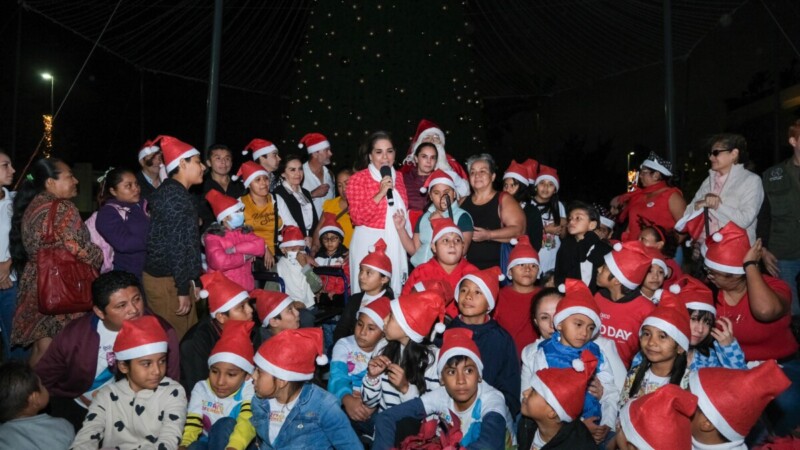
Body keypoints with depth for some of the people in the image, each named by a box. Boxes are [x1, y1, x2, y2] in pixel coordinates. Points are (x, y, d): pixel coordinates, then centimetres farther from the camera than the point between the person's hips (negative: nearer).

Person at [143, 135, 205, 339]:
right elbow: (176, 244, -20)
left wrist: (191, 281, 17)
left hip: (170, 276, 9)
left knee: (187, 335, 14)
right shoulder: (175, 195, -16)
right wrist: (183, 289, -19)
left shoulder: (173, 191, 14)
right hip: (167, 280, -9)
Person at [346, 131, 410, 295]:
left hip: (396, 243, 5)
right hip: (369, 244, -5)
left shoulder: (398, 177, 10)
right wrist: (380, 193, -21)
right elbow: (357, 218, -14)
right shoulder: (358, 179, -6)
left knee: (394, 290, 10)